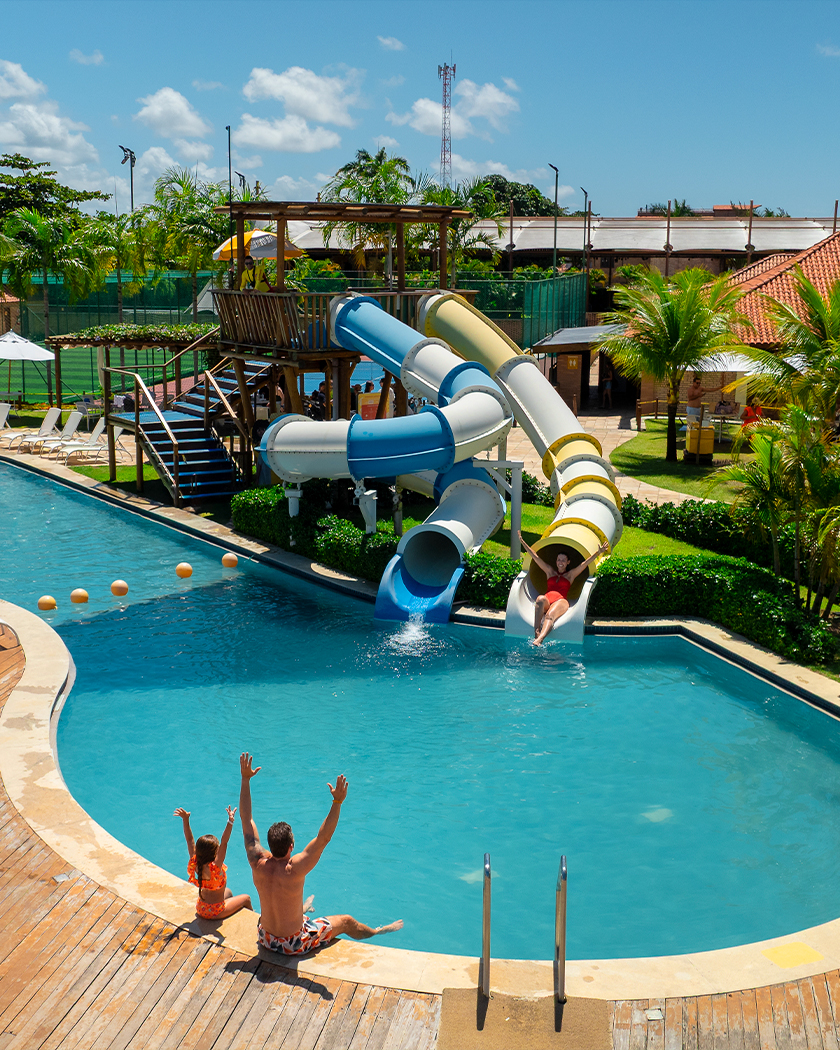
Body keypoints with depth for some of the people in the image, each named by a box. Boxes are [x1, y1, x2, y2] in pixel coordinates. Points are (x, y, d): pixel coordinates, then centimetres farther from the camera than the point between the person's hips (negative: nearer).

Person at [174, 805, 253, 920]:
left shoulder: (195, 863, -16)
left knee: (228, 892, 33)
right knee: (246, 898, 17)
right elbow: (224, 842, -43)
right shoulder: (215, 867, -34)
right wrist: (230, 821, -49)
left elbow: (190, 839, -11)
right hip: (215, 912, -7)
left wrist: (185, 819, -16)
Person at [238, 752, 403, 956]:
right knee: (346, 922, 18)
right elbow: (323, 838, -32)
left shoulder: (258, 864, -20)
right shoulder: (294, 870, -33)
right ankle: (376, 932, 46)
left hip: (265, 939, 5)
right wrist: (337, 802, -36)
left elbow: (246, 820, -13)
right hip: (294, 945, -5)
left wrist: (245, 779, -12)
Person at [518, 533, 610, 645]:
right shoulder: (550, 571, 29)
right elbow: (535, 556, 28)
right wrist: (523, 542, 27)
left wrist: (598, 553, 6)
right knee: (540, 598, -37)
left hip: (561, 601, -2)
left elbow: (585, 563, 16)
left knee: (550, 615, -36)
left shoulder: (571, 575, 24)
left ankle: (539, 640, -63)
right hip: (547, 600, 2)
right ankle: (536, 632, -52)